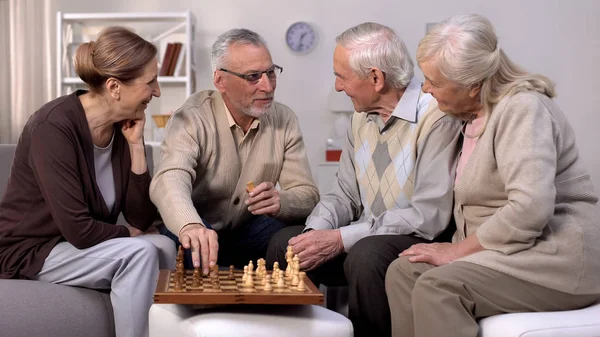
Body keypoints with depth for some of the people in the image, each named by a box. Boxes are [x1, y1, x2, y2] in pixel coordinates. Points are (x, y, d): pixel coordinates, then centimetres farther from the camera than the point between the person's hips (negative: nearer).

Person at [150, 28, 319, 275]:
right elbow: (170, 179, -36)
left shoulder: (284, 120, -3)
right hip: (195, 234, -4)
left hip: (248, 234, 4)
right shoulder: (192, 119, -17)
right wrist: (190, 226, -59)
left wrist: (280, 202, -33)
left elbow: (307, 194, -7)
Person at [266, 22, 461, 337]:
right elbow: (344, 195, 11)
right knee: (284, 243, -8)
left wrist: (341, 239, -22)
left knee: (365, 255, -33)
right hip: (367, 238, 7)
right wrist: (317, 233, -10)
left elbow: (430, 216, -23)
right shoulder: (362, 116, 9)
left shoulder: (434, 117, -18)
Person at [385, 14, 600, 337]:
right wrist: (458, 247, -6)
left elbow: (530, 208, -27)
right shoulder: (477, 116, 13)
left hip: (558, 261, -9)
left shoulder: (522, 108, -15)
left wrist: (458, 250, -18)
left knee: (437, 286, -26)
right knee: (403, 271, -9)